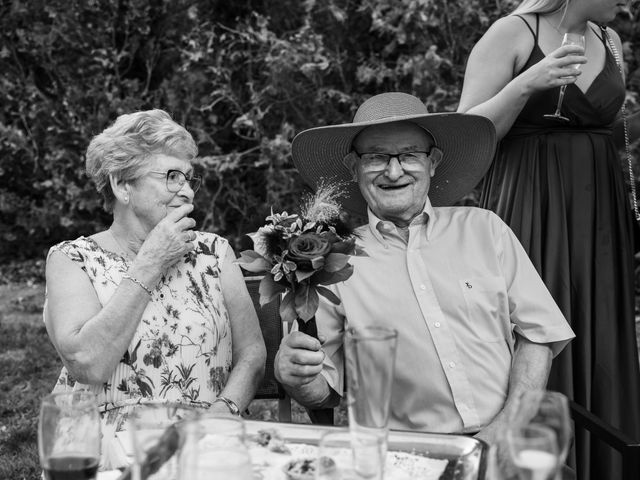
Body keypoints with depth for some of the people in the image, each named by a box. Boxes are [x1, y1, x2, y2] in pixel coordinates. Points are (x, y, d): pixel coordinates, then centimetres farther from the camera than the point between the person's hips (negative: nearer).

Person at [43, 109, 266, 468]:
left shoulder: (213, 252, 10)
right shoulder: (73, 259, 3)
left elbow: (252, 354, 6)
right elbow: (89, 364, -13)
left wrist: (221, 411, -13)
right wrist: (150, 264, -10)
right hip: (106, 448, -2)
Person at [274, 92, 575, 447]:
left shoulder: (484, 229, 10)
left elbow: (537, 332, 9)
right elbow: (325, 391, 9)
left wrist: (510, 422, -4)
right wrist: (296, 379, -13)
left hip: (505, 451, 0)